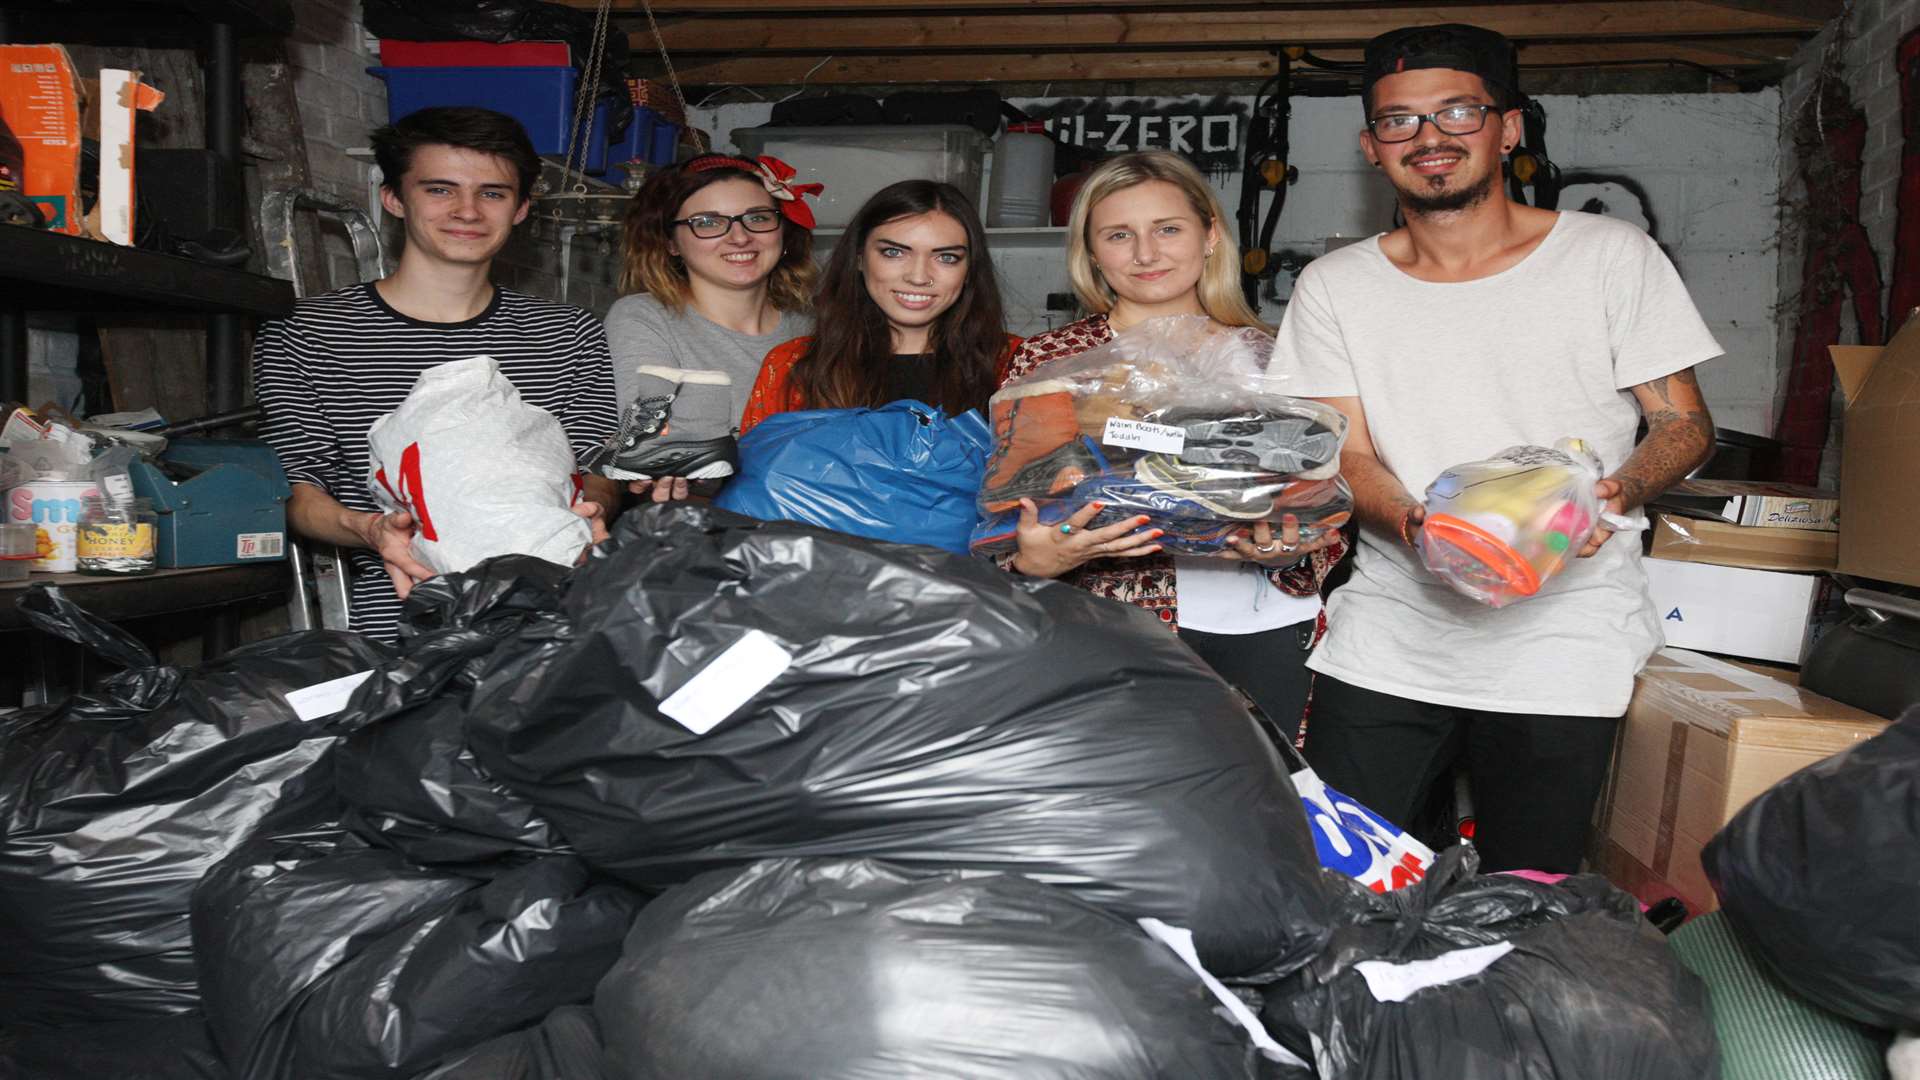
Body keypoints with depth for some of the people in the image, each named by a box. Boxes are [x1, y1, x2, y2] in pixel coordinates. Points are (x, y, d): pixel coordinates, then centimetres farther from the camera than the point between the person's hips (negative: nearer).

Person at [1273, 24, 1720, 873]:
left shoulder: (1611, 256, 1)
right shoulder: (1334, 288, 6)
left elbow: (1685, 424, 4)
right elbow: (1346, 455, 1)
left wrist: (1617, 492, -19)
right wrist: (1418, 527, -21)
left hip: (1560, 648, -1)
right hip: (1388, 635, 2)